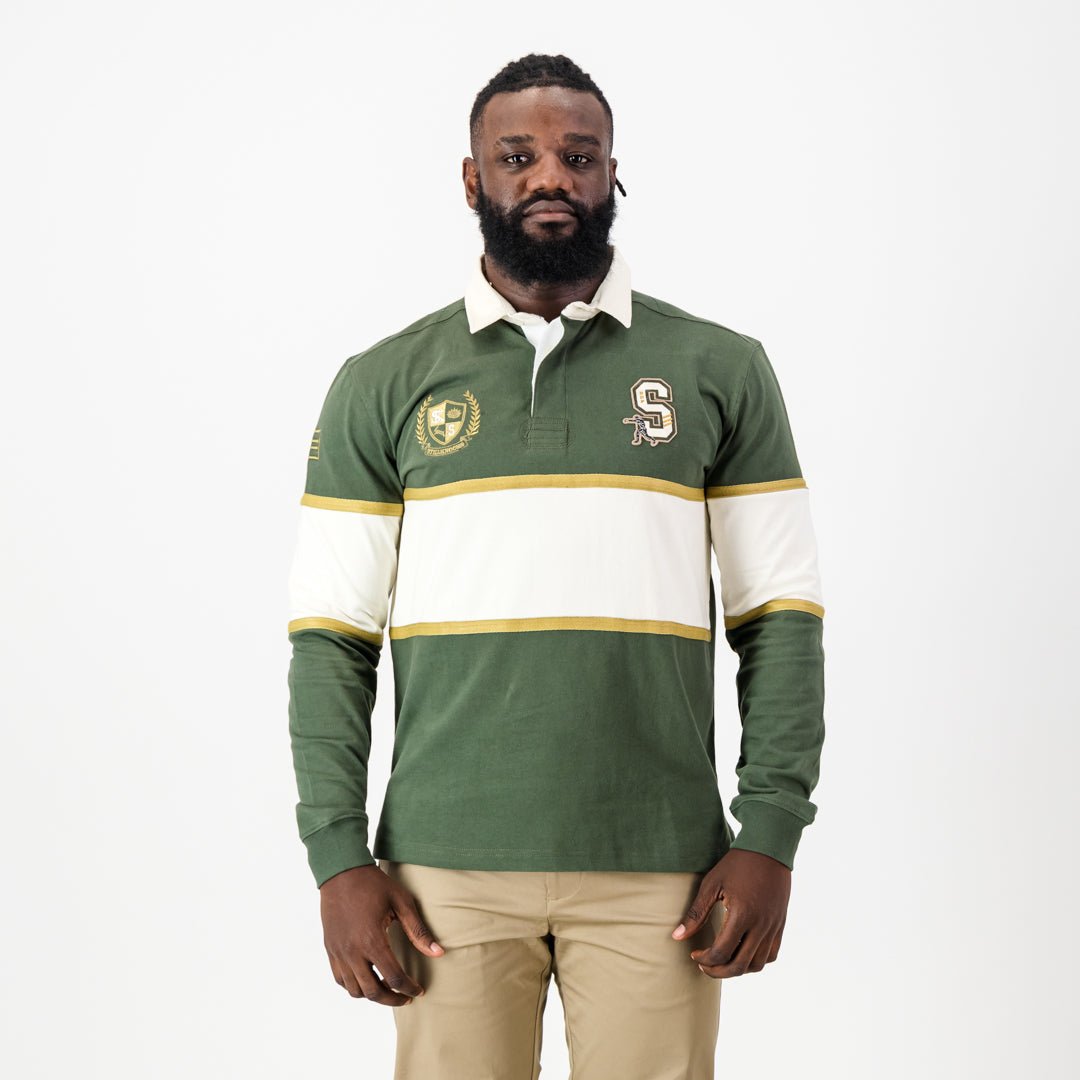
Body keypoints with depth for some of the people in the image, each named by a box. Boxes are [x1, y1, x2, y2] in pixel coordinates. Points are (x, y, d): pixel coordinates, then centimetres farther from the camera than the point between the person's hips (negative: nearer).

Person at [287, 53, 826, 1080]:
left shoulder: (719, 371, 6)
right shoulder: (383, 385, 6)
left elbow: (779, 618, 5)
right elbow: (332, 636, 5)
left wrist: (770, 838, -4)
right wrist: (340, 858, -3)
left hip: (657, 870, 0)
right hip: (448, 868, 0)